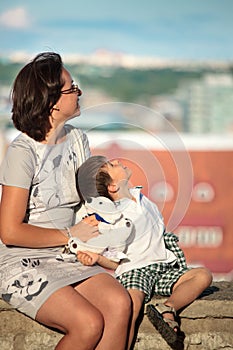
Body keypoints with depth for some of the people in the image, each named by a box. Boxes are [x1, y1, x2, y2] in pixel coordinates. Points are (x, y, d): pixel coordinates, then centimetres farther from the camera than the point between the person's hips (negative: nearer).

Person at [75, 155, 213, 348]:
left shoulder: (140, 197, 15)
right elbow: (116, 263, -1)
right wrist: (97, 258, -20)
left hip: (163, 269, 6)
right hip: (133, 271, -6)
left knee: (203, 275, -18)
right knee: (132, 303, -38)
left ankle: (167, 309, -37)